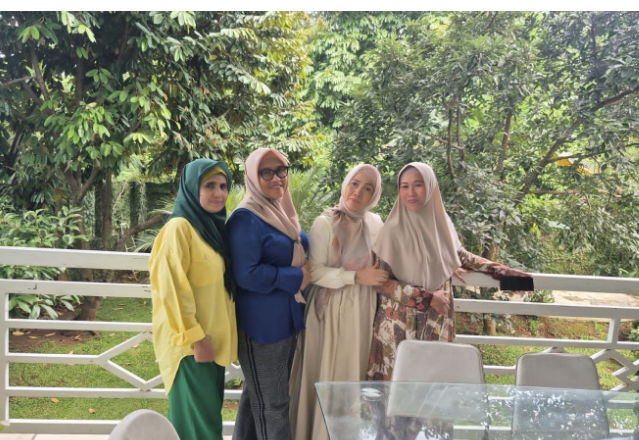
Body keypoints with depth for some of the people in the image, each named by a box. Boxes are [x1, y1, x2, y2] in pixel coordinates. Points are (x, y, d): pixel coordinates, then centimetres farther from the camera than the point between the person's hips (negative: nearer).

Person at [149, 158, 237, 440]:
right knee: (198, 416, 1)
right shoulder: (179, 228, -16)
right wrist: (195, 337, -19)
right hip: (190, 341, -8)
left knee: (208, 410, 17)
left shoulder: (213, 226, 11)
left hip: (212, 337, 8)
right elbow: (173, 289, -20)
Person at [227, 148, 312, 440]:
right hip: (261, 325, -8)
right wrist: (296, 278, -14)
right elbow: (246, 274, -22)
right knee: (271, 403, 1)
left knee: (257, 396, 19)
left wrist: (306, 272, 2)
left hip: (288, 319, 8)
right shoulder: (246, 218, -15)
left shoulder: (284, 212, 12)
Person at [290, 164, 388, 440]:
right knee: (328, 374, 2)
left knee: (356, 372, 11)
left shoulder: (375, 224, 6)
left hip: (363, 311, 5)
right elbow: (314, 271, -16)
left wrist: (380, 277, 1)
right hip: (331, 311, -5)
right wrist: (357, 277, -19)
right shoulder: (325, 223, -11)